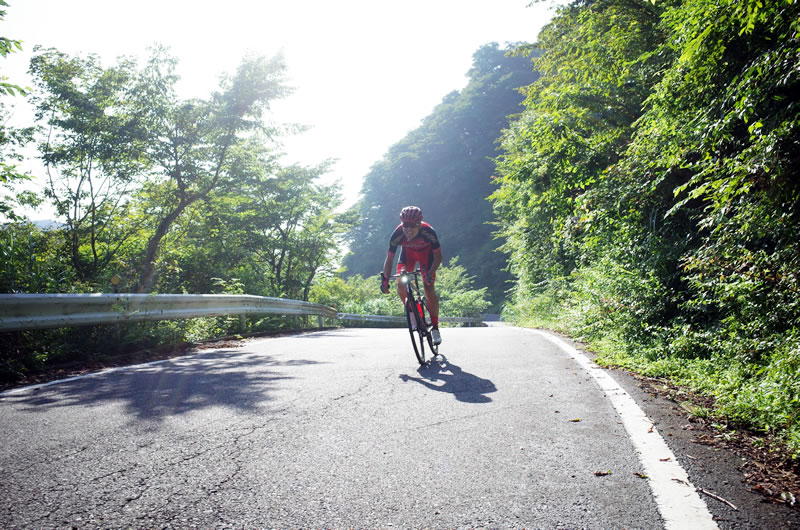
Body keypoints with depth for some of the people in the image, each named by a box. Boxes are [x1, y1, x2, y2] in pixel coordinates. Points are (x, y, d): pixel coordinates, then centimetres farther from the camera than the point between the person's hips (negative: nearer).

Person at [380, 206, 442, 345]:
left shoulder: (428, 232, -37)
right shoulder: (397, 235, -32)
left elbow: (438, 256, -25)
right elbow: (389, 259, -20)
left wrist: (430, 273, -39)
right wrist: (385, 279, -30)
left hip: (426, 252, -2)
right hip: (408, 252, 2)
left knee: (429, 289, -13)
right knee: (400, 284, -18)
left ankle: (435, 327, 0)